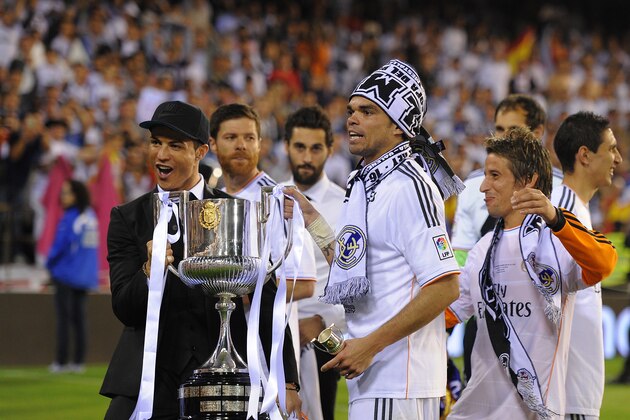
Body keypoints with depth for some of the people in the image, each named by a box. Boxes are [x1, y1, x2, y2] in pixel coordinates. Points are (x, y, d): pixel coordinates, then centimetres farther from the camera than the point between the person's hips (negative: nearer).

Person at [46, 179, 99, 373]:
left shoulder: (69, 218, -17)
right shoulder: (91, 217, 6)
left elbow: (60, 246, -16)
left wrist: (50, 263, 2)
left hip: (66, 274, -7)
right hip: (85, 275, 7)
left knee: (64, 317, -2)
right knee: (79, 317, 10)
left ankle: (61, 361, -2)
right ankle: (79, 361, 10)